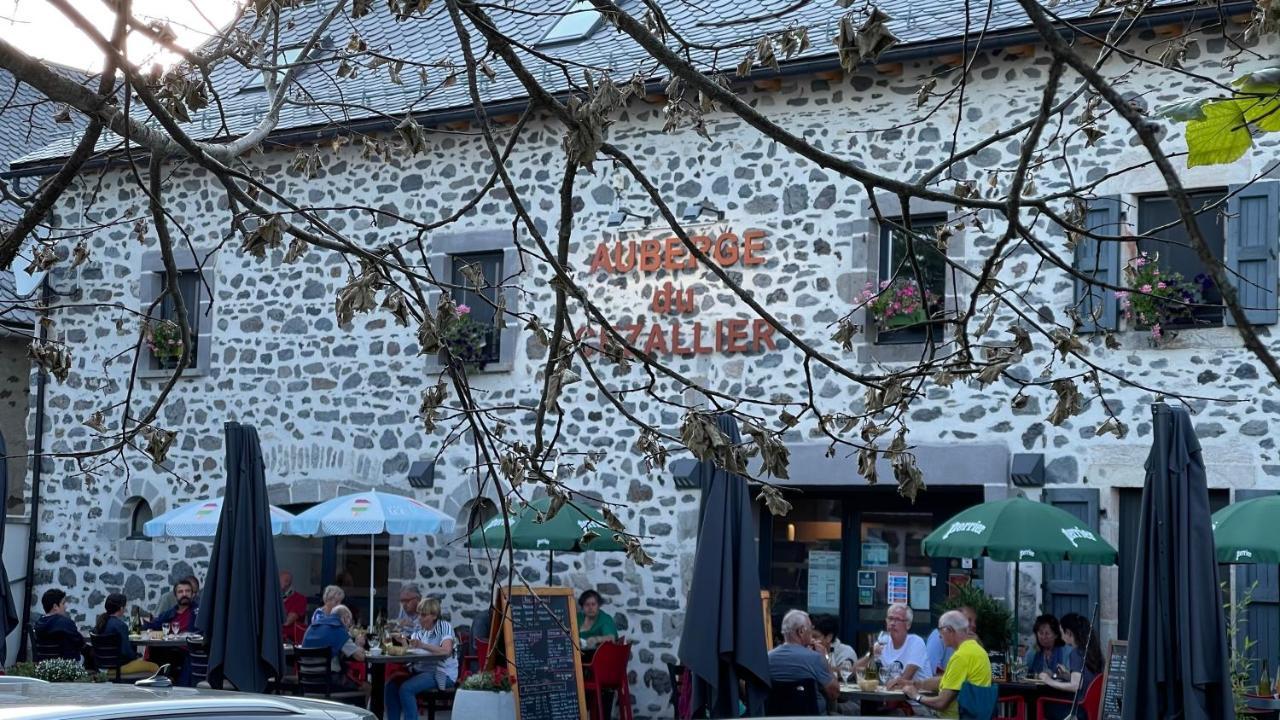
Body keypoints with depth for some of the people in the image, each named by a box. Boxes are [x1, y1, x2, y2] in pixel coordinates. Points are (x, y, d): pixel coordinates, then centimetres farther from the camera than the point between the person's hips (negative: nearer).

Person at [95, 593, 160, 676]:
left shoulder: (100, 621, 3)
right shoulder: (120, 625, -22)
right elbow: (126, 651, -22)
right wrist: (136, 657, -2)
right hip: (120, 665, -9)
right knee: (154, 667, -2)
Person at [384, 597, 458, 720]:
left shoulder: (445, 627, -6)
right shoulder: (419, 630, 15)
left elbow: (446, 650, -22)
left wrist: (423, 645, -31)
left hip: (442, 673, -7)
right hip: (420, 670, 7)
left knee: (406, 689, -26)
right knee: (391, 686, -12)